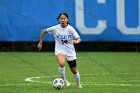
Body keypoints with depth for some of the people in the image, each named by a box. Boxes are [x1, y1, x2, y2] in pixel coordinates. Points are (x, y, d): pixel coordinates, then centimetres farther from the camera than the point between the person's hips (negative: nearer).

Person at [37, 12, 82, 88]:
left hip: (70, 51, 1)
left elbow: (79, 39, -17)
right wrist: (40, 43, 5)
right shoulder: (55, 28, -10)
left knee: (74, 71, 9)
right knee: (62, 63, -33)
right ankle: (63, 80, -8)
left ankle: (78, 84, 37)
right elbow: (44, 31, 4)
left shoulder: (70, 29, -12)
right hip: (60, 50, -1)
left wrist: (76, 41, -40)